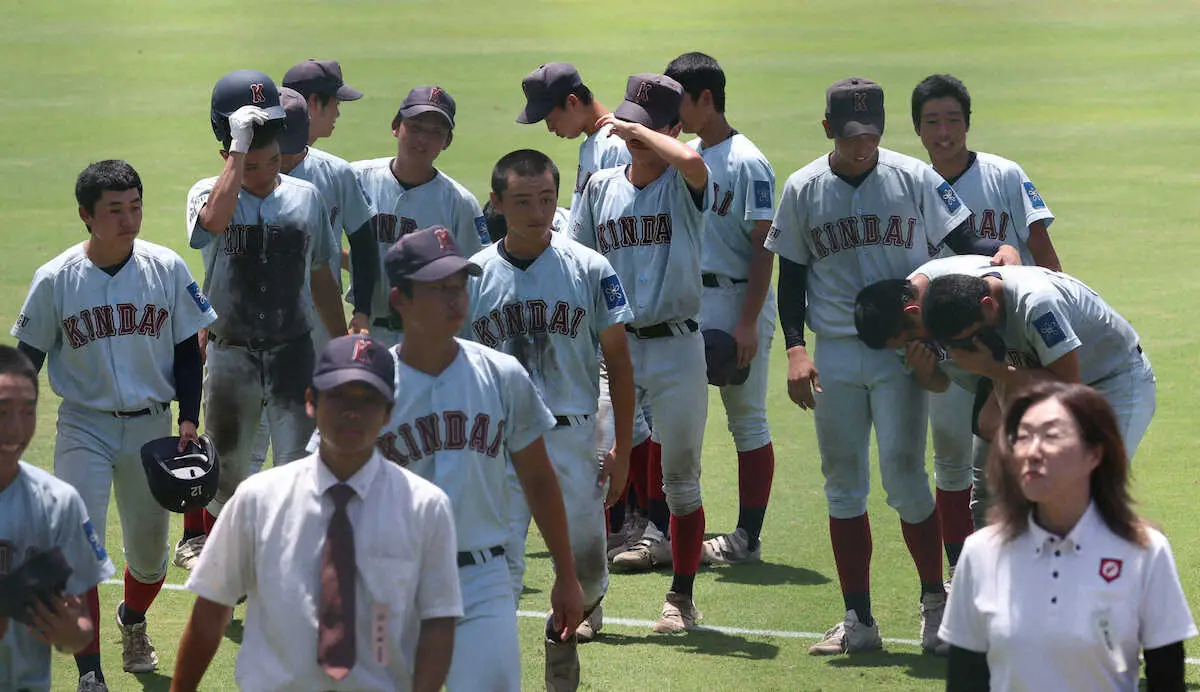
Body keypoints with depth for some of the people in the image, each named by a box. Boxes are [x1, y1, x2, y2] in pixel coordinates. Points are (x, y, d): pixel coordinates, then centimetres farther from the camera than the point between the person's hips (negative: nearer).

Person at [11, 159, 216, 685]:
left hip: (151, 427, 2)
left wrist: (188, 420, -2)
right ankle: (90, 672, -8)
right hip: (84, 428, -2)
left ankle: (133, 622, 46)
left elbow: (187, 350, 4)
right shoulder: (55, 280, -9)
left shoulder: (167, 269, -4)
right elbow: (27, 360, 0)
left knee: (150, 550, 14)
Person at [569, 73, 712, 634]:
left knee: (680, 478, 5)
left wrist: (635, 130, -15)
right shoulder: (601, 188, 9)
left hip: (676, 346, -3)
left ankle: (682, 598, 17)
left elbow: (691, 160, -29)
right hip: (613, 347, 3)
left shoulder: (683, 185, -3)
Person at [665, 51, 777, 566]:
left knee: (747, 419, 1)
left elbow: (763, 247, -15)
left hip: (736, 300, -8)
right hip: (685, 301, 8)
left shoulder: (747, 163, -12)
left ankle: (748, 537, 6)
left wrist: (748, 321, -20)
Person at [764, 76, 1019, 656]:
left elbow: (962, 244, 2)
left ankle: (935, 600, 7)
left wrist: (1002, 252, -20)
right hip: (834, 355, 3)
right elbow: (791, 276, 9)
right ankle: (858, 620, 11)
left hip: (901, 351, -2)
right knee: (843, 483, 4)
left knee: (903, 475, -10)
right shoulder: (802, 190, 4)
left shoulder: (915, 179, -1)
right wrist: (794, 348, -2)